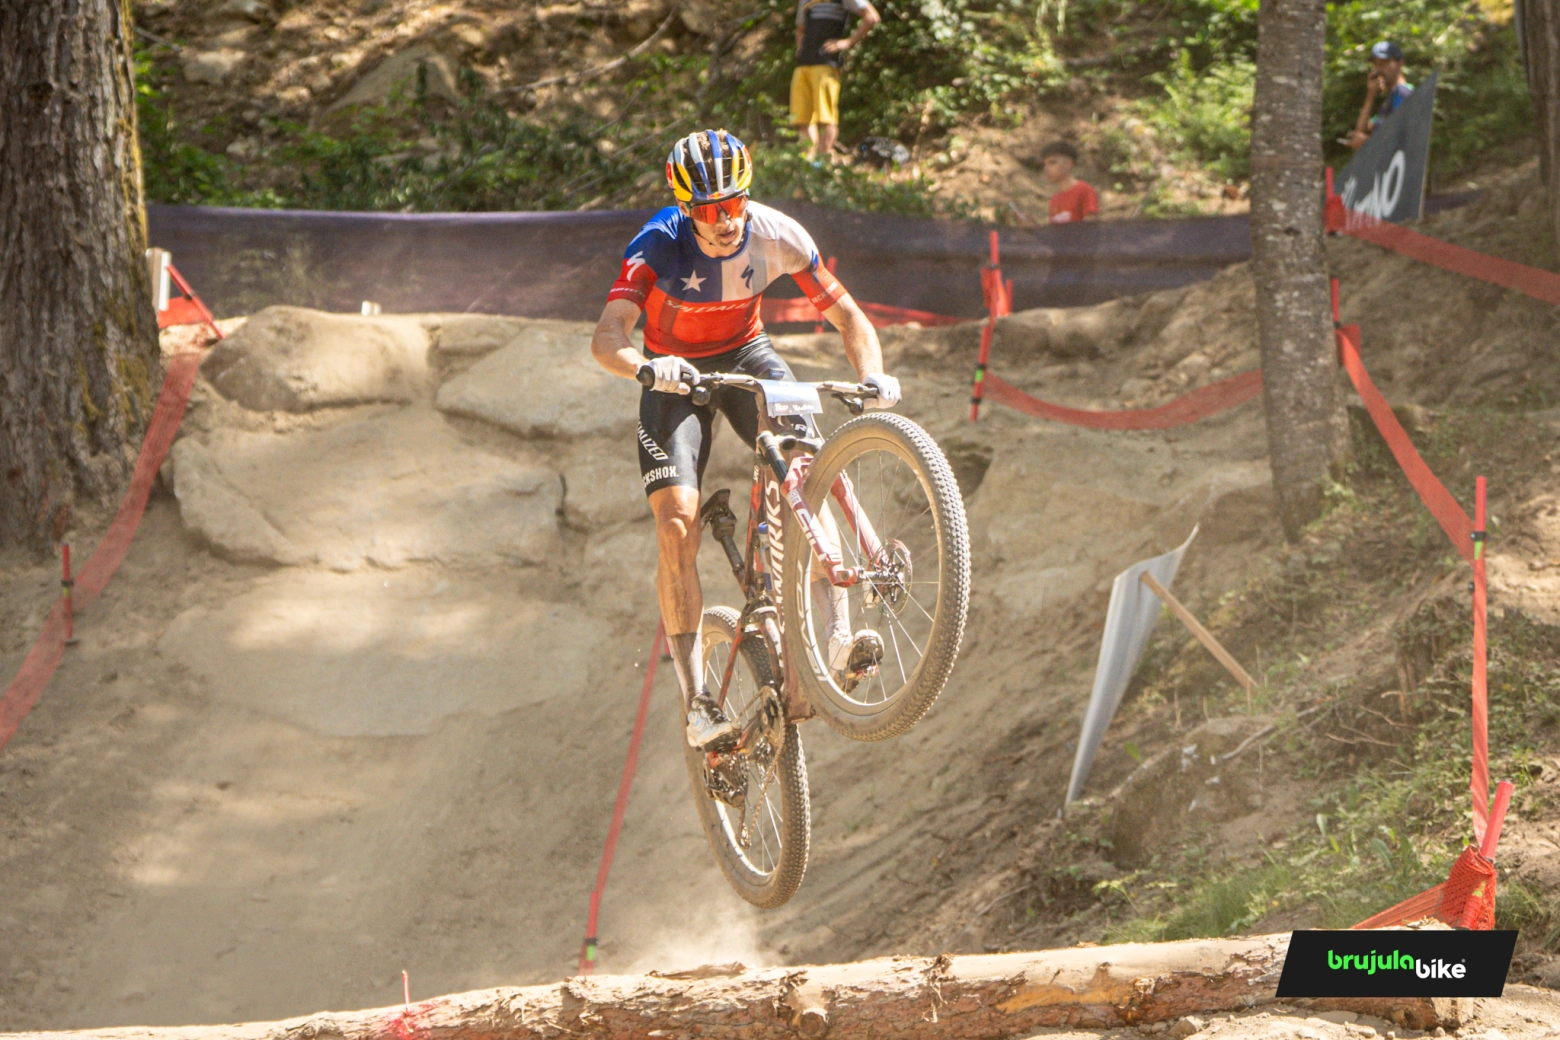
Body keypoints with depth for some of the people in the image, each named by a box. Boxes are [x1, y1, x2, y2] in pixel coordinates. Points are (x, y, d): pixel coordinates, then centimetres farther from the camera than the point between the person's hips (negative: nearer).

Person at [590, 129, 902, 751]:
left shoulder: (776, 236, -23)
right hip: (677, 372, -2)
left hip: (746, 356, 2)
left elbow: (846, 314, -15)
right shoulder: (659, 246, -29)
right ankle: (697, 703, -16)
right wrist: (646, 368, -62)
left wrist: (872, 374, -34)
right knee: (677, 525, -17)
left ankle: (837, 635, -27)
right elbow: (606, 338, -40)